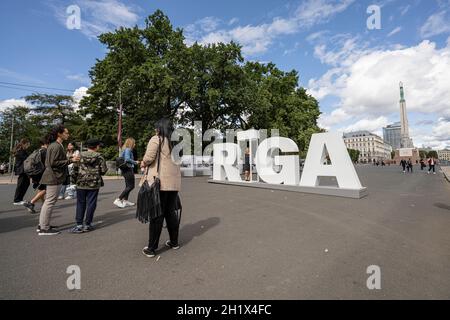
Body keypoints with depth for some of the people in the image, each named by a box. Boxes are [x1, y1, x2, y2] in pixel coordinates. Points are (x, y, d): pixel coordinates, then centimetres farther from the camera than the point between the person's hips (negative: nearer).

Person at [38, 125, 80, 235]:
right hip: (55, 178, -11)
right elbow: (54, 163, -21)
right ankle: (44, 228, 5)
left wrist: (70, 159, 12)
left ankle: (42, 225, 28)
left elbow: (55, 161, 16)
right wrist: (70, 160, -21)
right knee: (50, 202, -4)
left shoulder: (54, 145, 17)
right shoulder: (56, 146, -16)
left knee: (48, 202, 17)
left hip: (52, 177, 11)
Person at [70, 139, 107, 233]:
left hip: (81, 184, 2)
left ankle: (79, 224, 12)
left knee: (80, 204, 12)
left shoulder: (80, 156, 2)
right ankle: (87, 225, 11)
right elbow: (103, 171, -6)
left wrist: (75, 179, 14)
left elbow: (75, 169, 2)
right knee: (91, 204, 6)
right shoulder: (99, 157, -4)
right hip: (94, 184, -2)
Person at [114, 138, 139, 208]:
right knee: (131, 186, -6)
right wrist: (135, 162, -13)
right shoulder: (128, 150, -12)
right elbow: (127, 159, -26)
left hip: (125, 170, 10)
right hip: (128, 169, -10)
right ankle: (118, 200, -6)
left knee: (128, 186, 15)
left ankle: (125, 201, 17)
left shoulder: (124, 150, 16)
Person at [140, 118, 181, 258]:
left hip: (159, 182, -6)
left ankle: (151, 248, 13)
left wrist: (143, 163, 8)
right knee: (171, 212, 17)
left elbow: (149, 157, -13)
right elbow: (173, 160, 11)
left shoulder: (156, 139, -3)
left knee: (157, 214, 1)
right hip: (174, 182, 6)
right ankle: (174, 242, 28)